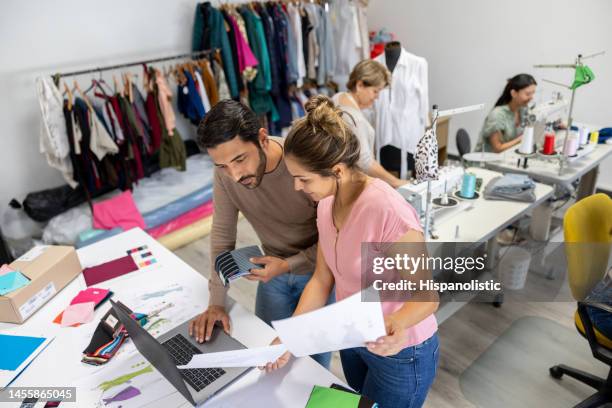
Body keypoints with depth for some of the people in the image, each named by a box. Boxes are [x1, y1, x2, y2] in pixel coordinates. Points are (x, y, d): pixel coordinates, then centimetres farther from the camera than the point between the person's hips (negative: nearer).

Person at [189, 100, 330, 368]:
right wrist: (217, 302, -12)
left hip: (318, 271, -3)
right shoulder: (225, 173, -17)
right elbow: (222, 233, -9)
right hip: (274, 270, 4)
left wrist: (288, 265, -28)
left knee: (314, 362, 12)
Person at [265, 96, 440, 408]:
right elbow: (321, 280, -3)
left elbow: (427, 296, -23)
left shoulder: (388, 212, -33)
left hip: (398, 351, -7)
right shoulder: (327, 204, -8)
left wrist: (397, 324, -43)